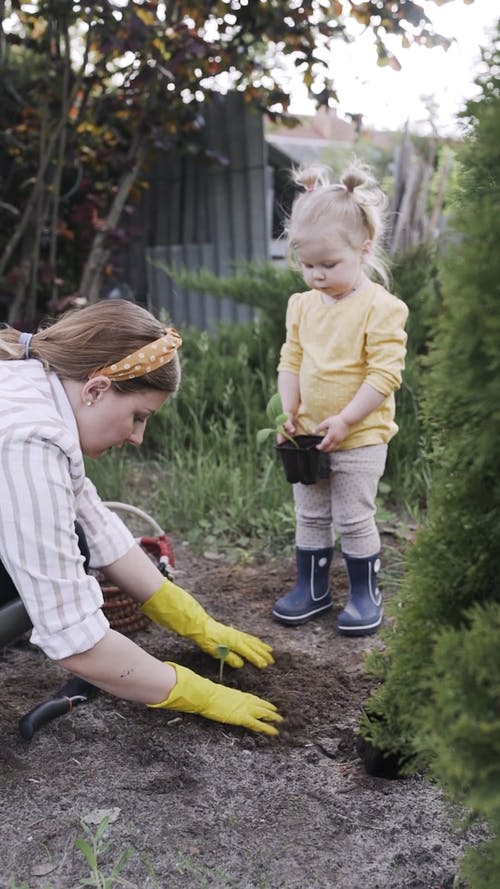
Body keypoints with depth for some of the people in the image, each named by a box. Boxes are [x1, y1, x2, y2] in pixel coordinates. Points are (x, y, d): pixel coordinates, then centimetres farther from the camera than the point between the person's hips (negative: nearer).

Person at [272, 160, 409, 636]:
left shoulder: (382, 307, -15)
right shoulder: (302, 305, 5)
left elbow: (384, 374, -19)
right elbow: (290, 362, 8)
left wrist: (344, 420, -20)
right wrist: (289, 413, -5)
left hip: (359, 437, -6)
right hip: (309, 435, 6)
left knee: (353, 519, 3)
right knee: (310, 517, 15)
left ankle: (365, 594, 21)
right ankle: (311, 588, 29)